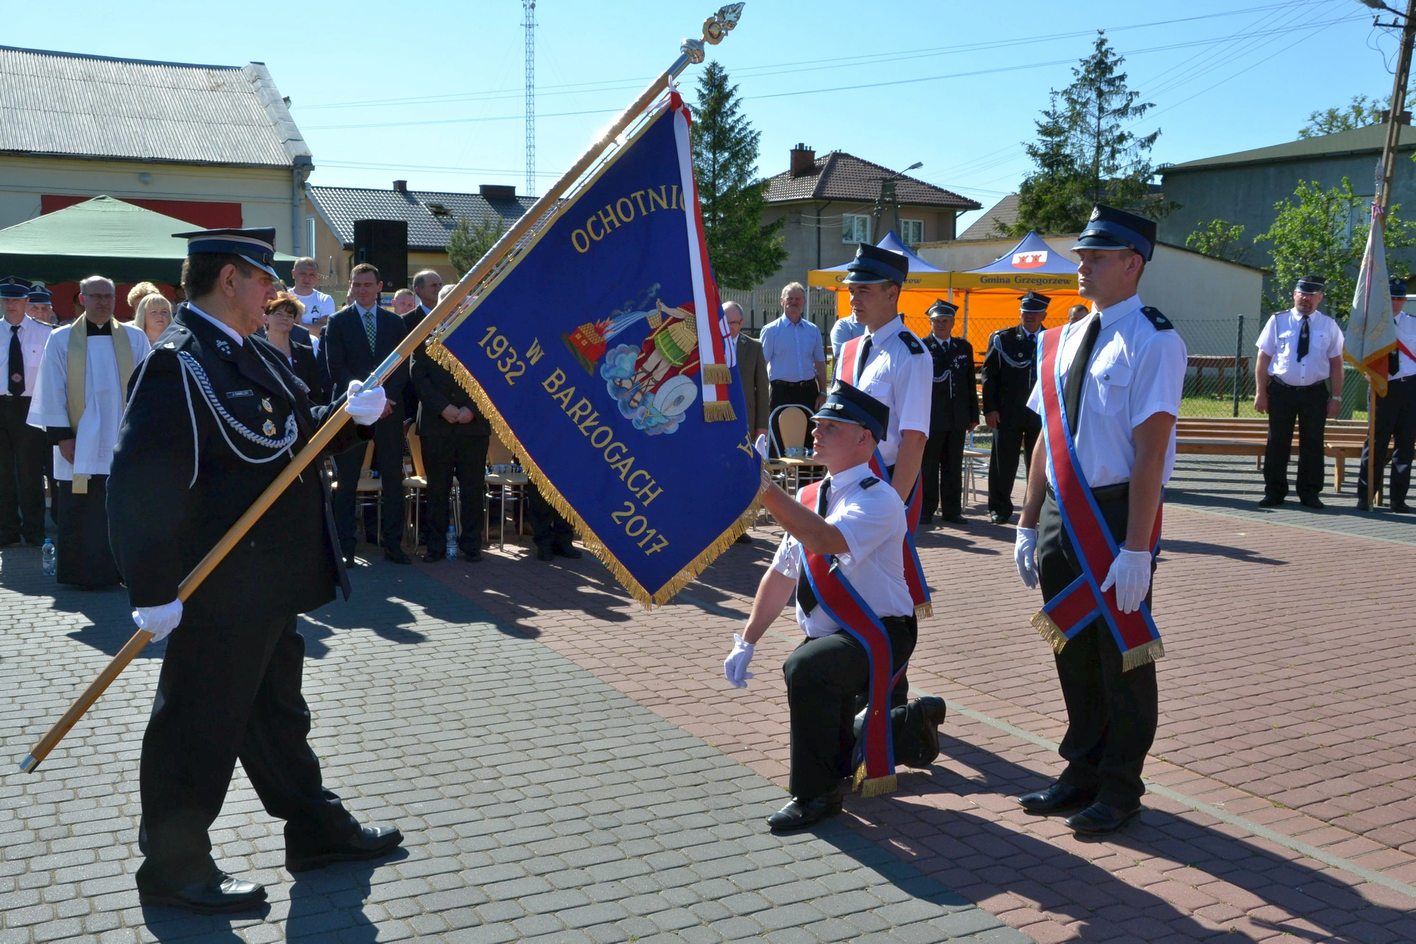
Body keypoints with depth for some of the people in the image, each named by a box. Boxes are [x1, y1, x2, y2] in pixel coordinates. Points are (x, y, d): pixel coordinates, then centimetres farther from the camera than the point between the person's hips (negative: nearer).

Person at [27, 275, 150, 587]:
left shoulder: (135, 338, 4)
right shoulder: (61, 339, 3)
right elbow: (52, 390, 1)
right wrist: (61, 435, -6)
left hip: (125, 443, 1)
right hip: (81, 445, 0)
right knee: (82, 514, 3)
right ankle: (86, 573, 13)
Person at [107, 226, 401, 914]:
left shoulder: (250, 355, 10)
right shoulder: (177, 366, -19)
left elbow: (295, 436, 19)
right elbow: (143, 483, -25)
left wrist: (348, 414, -1)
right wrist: (155, 591, -26)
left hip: (271, 584, 10)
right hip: (218, 594, -10)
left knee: (278, 713, 21)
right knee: (198, 729, 4)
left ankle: (317, 830, 35)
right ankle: (174, 868, 20)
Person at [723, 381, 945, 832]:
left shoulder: (878, 500, -19)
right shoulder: (809, 498, 5)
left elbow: (826, 539, -39)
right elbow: (780, 574, 11)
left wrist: (766, 489, -41)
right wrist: (747, 641, 5)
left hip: (878, 638, -8)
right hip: (828, 642, 8)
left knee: (805, 667, -36)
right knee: (833, 754, 15)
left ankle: (816, 794, -18)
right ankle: (914, 724, 40)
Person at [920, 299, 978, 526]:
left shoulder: (964, 347, 12)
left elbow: (970, 383, 14)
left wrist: (973, 415, 11)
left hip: (957, 417, 4)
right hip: (930, 416, -4)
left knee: (953, 466, 9)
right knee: (928, 466, 3)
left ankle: (952, 510, 16)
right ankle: (926, 510, 12)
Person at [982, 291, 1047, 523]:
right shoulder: (1002, 339, 4)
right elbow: (989, 374, 1)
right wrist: (990, 408, -7)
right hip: (1008, 412, -1)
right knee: (1003, 462, 3)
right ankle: (1000, 509, 13)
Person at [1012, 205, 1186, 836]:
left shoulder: (1153, 342, -12)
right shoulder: (1065, 340, 10)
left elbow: (1150, 451, -18)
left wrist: (1135, 548, -21)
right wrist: (1029, 525, 12)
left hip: (1118, 515, -7)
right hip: (1061, 514, 7)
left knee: (1122, 654, 7)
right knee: (1072, 648, 16)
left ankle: (1120, 790, 23)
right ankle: (1082, 773, 32)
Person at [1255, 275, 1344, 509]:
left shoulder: (1329, 326, 6)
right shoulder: (1278, 321, 2)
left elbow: (1336, 363, 6)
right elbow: (1263, 358, 2)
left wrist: (1336, 397, 1)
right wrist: (1261, 392, -3)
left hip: (1315, 393, 1)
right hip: (1281, 391, -1)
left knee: (1312, 444, 7)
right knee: (1277, 443, 3)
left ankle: (1309, 493, 18)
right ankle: (1274, 492, 13)